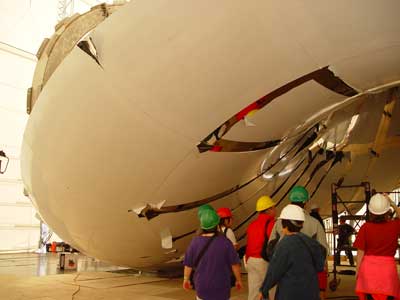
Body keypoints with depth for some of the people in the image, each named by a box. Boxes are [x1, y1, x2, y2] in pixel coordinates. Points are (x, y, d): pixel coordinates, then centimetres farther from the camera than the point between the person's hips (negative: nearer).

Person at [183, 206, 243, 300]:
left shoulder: (195, 242, -13)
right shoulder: (225, 242, -17)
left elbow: (188, 264, -3)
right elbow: (235, 263, -9)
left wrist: (186, 279, 14)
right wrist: (238, 280, 6)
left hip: (202, 285, 1)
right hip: (221, 286, -1)